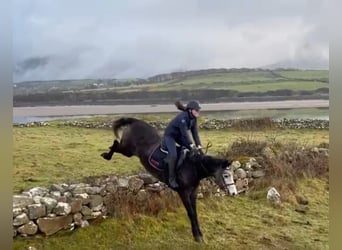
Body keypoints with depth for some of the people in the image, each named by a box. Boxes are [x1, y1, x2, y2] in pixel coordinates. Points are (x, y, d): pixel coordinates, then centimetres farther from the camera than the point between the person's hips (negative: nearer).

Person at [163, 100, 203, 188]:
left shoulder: (194, 118, -8)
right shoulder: (182, 117, -32)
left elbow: (195, 133, -7)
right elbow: (185, 133, -32)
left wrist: (199, 146, -14)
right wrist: (192, 145, -30)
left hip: (179, 135, 9)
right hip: (170, 135, -9)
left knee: (193, 150, 5)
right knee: (173, 155, -24)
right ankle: (172, 179, -14)